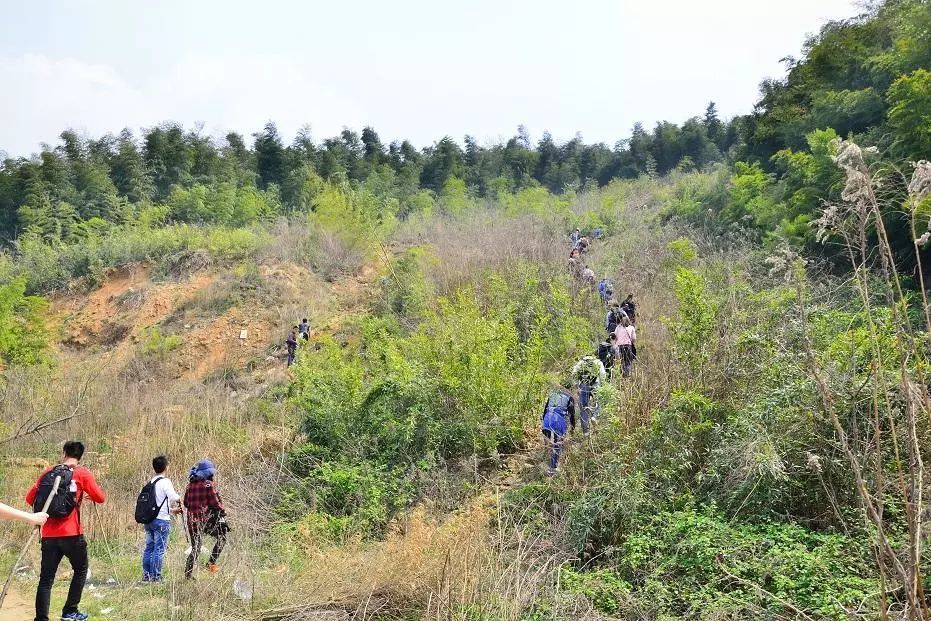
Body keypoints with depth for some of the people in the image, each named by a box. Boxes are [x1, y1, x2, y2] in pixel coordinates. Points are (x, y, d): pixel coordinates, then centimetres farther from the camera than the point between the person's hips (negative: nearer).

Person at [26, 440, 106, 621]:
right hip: (71, 534, -3)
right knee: (81, 570, 15)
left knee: (46, 578, 4)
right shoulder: (82, 474, -1)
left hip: (49, 535, 3)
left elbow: (29, 498, 11)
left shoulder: (47, 473, 10)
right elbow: (100, 498, -1)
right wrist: (92, 493, 21)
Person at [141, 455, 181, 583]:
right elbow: (174, 498, -15)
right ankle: (155, 576, -3)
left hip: (149, 519, 8)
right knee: (159, 549, -3)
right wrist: (179, 498, 8)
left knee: (149, 547, 12)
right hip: (162, 520, -7)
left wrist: (172, 509, 27)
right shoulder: (165, 482, -11)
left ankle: (146, 575, 16)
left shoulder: (150, 482, 13)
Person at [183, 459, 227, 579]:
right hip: (206, 520, -6)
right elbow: (215, 503, -10)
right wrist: (223, 511, 7)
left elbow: (186, 503, 13)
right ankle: (211, 563, 7)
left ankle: (188, 573, 12)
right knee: (222, 538, 13)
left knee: (195, 548, 16)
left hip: (192, 520, 6)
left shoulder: (190, 485, 8)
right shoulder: (209, 485, -11)